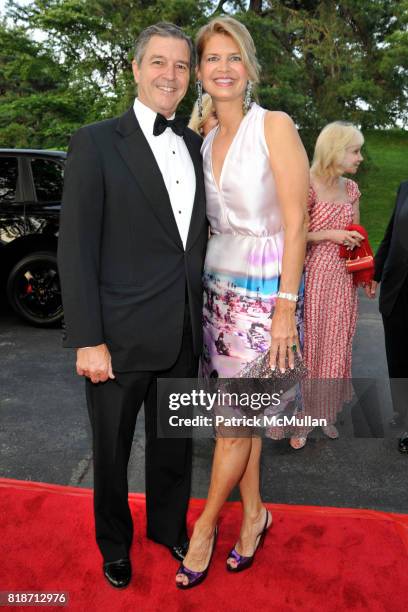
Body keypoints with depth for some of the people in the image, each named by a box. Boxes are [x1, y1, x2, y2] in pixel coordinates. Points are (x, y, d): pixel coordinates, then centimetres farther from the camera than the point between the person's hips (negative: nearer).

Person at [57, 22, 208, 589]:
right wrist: (88, 340, -15)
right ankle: (115, 543, 42)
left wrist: (200, 316, 6)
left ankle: (169, 527, 46)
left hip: (183, 334, 5)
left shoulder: (195, 145, 8)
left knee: (174, 444, 21)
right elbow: (77, 249, -11)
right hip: (122, 336, -4)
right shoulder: (96, 142, -7)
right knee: (112, 451, 16)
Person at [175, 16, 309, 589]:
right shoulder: (206, 141, 12)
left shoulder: (275, 126, -7)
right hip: (219, 283, 6)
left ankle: (206, 525, 23)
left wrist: (285, 306, -16)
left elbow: (296, 221, -12)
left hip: (264, 288, -6)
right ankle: (254, 513, 31)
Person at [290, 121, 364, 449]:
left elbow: (355, 236, 16)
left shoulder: (351, 189, 9)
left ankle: (326, 412, 30)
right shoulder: (307, 185, -11)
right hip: (313, 277, -6)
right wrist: (329, 234, -16)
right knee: (308, 346, 3)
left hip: (344, 280, 6)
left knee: (336, 346, 13)